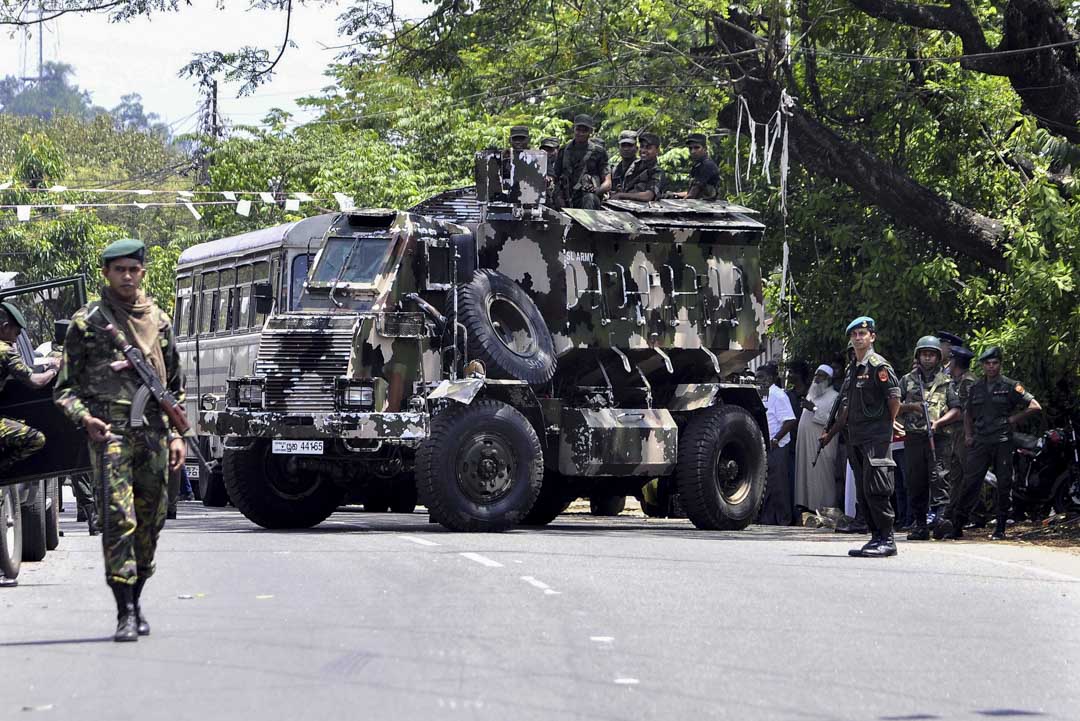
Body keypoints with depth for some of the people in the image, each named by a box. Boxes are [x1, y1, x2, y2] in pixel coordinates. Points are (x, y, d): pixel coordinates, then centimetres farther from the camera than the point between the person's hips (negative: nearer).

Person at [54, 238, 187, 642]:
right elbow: (65, 388, 4)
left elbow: (175, 386, 21)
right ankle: (125, 614, -16)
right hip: (109, 431, -4)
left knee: (150, 522, 7)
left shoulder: (159, 321, 15)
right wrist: (85, 418, -14)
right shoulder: (87, 323, 3)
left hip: (153, 433, 4)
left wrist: (176, 434, 12)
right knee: (118, 518, -14)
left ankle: (135, 599, 22)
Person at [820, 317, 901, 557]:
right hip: (856, 439, 9)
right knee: (862, 493, 7)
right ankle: (877, 538, 12)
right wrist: (831, 433, 25)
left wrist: (885, 425, -1)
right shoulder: (853, 370, 19)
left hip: (876, 438, -9)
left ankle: (887, 541, -9)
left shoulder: (879, 366, -8)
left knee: (875, 490, -12)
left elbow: (895, 398, -12)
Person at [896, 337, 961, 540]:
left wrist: (938, 422, -11)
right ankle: (919, 525, 8)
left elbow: (956, 412, 5)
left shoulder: (946, 382, 11)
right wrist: (911, 406, -6)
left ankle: (941, 516, -19)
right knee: (915, 483, 3)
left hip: (937, 438, -2)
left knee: (938, 476, -15)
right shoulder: (907, 380, 15)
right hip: (913, 438, 2)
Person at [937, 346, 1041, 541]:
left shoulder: (1010, 386, 1)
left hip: (1003, 442, -3)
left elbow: (1035, 407, -2)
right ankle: (956, 526, -2)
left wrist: (1013, 419, -4)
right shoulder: (975, 388, 14)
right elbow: (967, 413, 29)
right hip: (979, 443, 3)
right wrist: (968, 434, 15)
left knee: (1004, 485, -1)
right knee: (970, 483, -4)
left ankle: (1000, 529, 6)